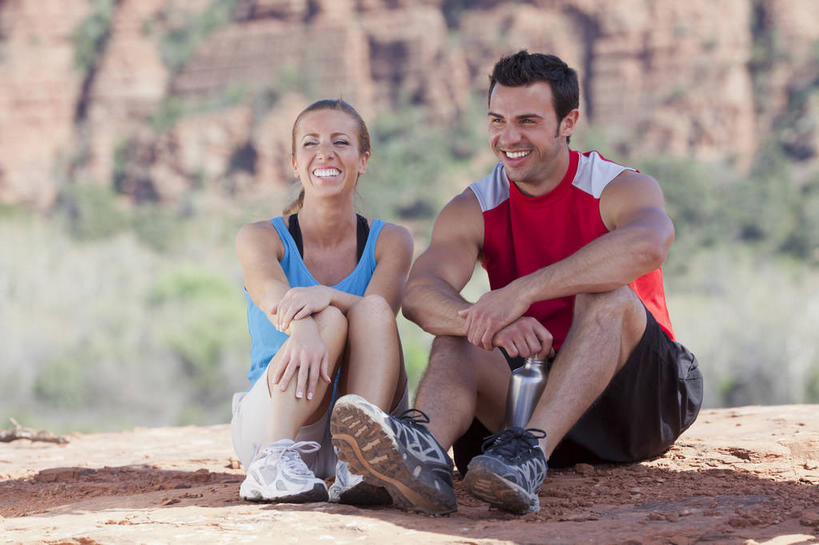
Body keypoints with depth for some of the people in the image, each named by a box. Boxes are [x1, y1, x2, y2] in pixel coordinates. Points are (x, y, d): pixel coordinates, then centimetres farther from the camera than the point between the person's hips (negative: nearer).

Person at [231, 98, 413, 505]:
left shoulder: (390, 241, 6)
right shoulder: (260, 238, 2)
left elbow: (381, 312, -15)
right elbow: (272, 293, -22)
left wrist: (323, 294, -38)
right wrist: (303, 330, -46)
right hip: (272, 422, -1)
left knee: (372, 310, -24)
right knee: (330, 319, -27)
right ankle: (276, 459, -39)